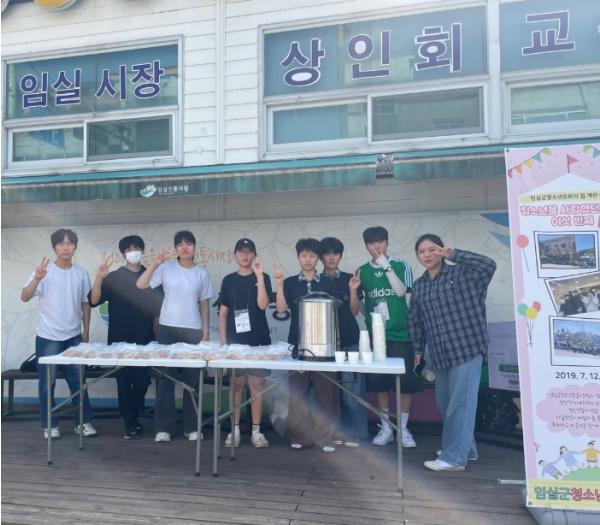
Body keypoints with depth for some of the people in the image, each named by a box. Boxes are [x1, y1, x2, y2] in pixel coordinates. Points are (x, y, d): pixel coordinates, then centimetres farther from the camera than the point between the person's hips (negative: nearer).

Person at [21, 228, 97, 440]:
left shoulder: (81, 273, 2)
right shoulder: (44, 270, -9)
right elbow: (24, 297, -19)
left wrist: (86, 331, 10)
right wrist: (37, 279, -37)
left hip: (74, 336, 3)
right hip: (48, 336, -3)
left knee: (78, 381, 7)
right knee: (47, 383, 6)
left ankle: (83, 422, 17)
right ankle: (50, 425, 20)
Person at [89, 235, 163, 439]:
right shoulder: (114, 277, 1)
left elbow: (159, 307, 9)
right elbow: (94, 301, -8)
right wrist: (99, 277, -22)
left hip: (144, 340, 1)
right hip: (120, 340, -1)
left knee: (142, 381, 5)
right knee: (124, 382, 3)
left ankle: (133, 418, 27)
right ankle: (130, 424, 15)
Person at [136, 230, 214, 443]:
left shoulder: (202, 273, 5)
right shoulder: (166, 268, 0)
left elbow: (203, 304, 9)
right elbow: (140, 285, -7)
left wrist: (206, 331, 5)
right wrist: (155, 264, -17)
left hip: (193, 330, 1)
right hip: (168, 328, -1)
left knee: (192, 379, 5)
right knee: (165, 378, 2)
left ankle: (191, 427, 17)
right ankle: (163, 427, 13)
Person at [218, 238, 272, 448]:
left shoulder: (262, 278, 3)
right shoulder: (228, 280, 8)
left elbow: (263, 304, -13)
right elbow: (223, 312, 8)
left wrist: (259, 276, -16)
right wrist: (223, 340, 1)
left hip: (258, 340, -1)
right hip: (235, 340, 1)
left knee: (256, 385, 3)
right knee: (236, 384, 6)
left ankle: (256, 431, 12)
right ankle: (235, 429, 16)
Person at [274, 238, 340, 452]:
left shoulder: (328, 283, 7)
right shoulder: (290, 283, 8)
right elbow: (281, 309, -1)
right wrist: (279, 284, -12)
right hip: (297, 342, 1)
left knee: (325, 389, -2)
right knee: (297, 390, 3)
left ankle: (325, 436, 8)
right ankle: (299, 435, 13)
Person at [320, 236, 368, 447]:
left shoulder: (350, 279, 7)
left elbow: (355, 311, 4)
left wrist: (353, 290, -11)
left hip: (350, 341, 0)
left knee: (351, 389, -2)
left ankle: (354, 433, 7)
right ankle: (335, 432, 13)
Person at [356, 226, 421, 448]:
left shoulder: (400, 265, 2)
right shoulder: (362, 271, 7)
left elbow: (401, 291, -11)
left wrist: (387, 266, -16)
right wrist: (369, 321, 1)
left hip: (400, 333, -1)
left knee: (405, 381, 0)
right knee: (379, 382, 4)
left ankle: (403, 428, 14)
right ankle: (386, 427, 18)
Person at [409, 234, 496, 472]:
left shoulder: (461, 274, -5)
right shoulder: (419, 286, 11)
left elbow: (488, 265, -22)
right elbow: (415, 320, 17)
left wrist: (453, 254, -21)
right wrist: (418, 349, 17)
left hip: (467, 348, -6)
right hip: (440, 354, 7)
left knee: (460, 404, -4)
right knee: (444, 404, 14)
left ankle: (454, 457, 6)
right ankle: (466, 449, 32)